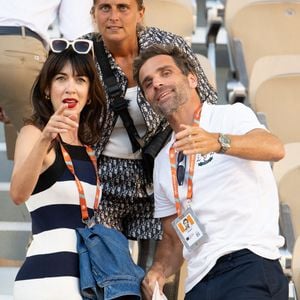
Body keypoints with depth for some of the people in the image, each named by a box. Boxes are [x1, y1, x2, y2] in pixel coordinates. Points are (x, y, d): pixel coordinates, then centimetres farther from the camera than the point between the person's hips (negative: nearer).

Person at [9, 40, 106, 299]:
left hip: (86, 275, 7)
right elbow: (18, 194, -22)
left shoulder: (88, 147, 17)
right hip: (48, 275, -7)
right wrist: (44, 140, -36)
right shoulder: (33, 132, -3)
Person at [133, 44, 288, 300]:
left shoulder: (232, 115, 1)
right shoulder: (163, 161, 20)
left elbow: (274, 149, -20)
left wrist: (218, 142, -37)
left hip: (249, 262, -6)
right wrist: (159, 271, 1)